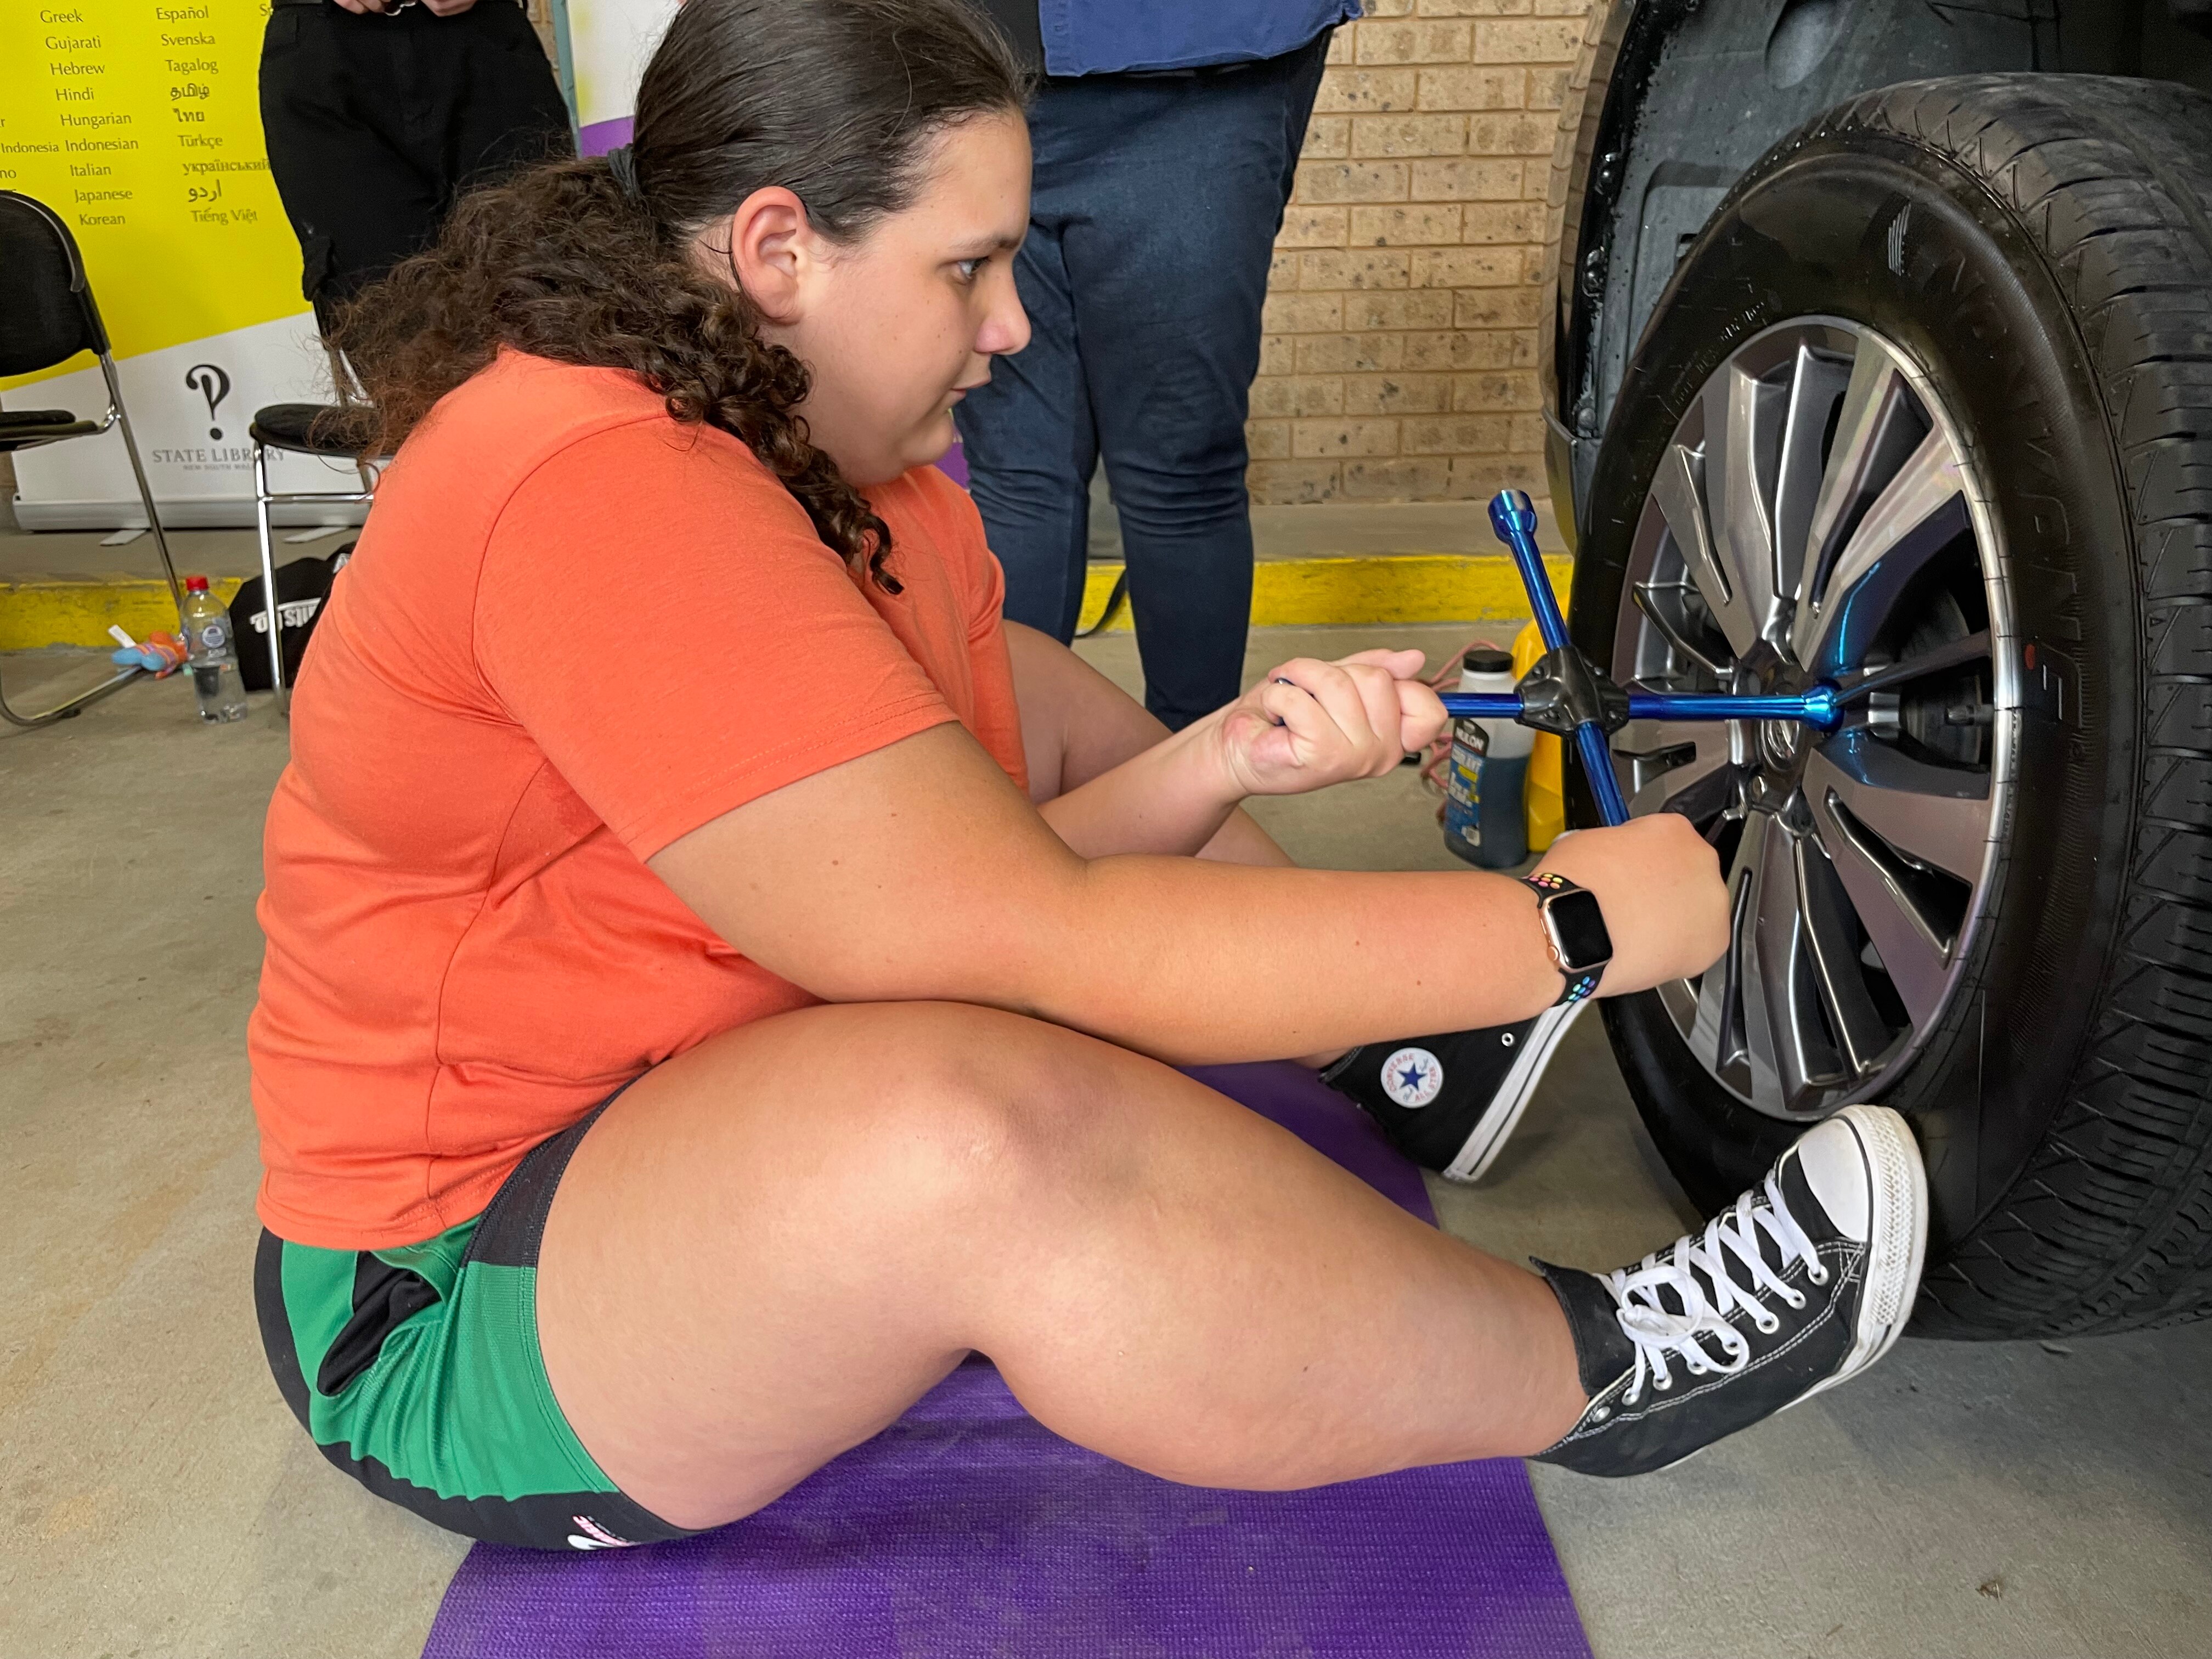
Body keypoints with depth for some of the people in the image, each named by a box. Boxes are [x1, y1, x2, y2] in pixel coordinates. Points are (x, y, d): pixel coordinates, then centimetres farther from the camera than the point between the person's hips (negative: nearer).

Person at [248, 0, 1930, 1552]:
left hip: (702, 1084, 9)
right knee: (975, 1120, -38)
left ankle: (1397, 1029, 8)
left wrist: (1222, 762, -18)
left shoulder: (849, 474, 1)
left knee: (1025, 693, 11)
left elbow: (977, 868, 1)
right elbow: (1020, 945, -33)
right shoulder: (599, 493, -29)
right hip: (455, 1297, -9)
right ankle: (1601, 1372, -15)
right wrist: (1570, 926, -26)